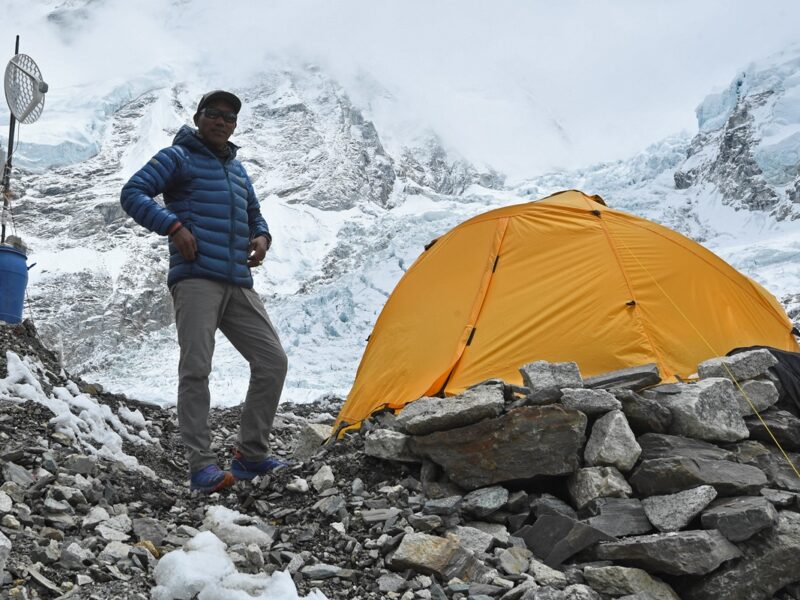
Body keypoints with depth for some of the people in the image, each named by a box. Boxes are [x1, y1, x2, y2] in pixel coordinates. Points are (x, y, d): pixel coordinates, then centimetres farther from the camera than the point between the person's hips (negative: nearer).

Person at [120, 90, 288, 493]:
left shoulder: (237, 169, 25)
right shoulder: (178, 157, 5)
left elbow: (254, 215, 34)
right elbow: (132, 193, -5)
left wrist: (262, 237, 11)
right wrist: (173, 226, -16)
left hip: (238, 285, 7)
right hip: (196, 279, -7)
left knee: (272, 360, 1)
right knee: (196, 368, -14)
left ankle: (250, 455, 10)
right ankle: (201, 466, -10)